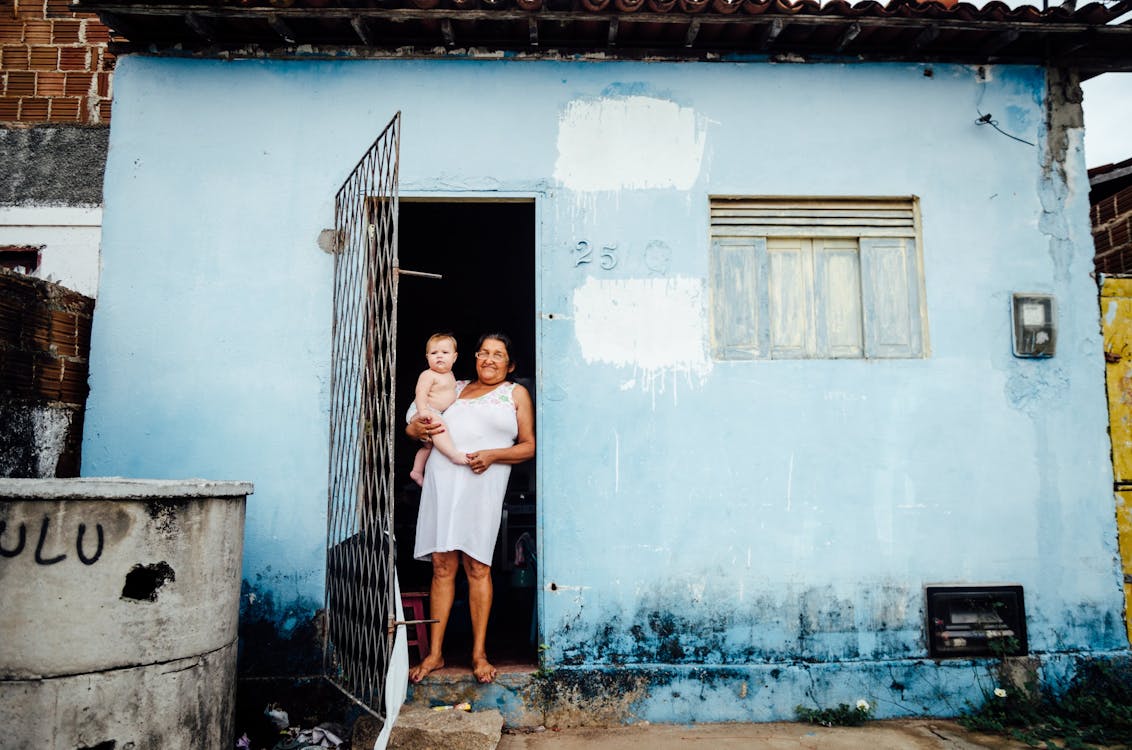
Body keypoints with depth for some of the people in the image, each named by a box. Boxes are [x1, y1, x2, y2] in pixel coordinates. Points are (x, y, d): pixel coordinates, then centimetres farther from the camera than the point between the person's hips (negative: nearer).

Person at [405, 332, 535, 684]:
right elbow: (414, 424, 23)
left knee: (477, 567, -4)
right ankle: (435, 653, 9)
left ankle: (479, 654, 6)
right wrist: (418, 428, -1)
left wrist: (492, 455, -9)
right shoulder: (456, 388, 23)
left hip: (482, 483, -2)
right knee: (442, 566, 2)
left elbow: (529, 446, 8)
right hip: (442, 479, 3)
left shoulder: (515, 393, 15)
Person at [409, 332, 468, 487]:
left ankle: (417, 471, 35)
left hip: (439, 414, 10)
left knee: (428, 445, 21)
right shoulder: (428, 375, -17)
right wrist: (423, 412, -38)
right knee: (438, 425, -38)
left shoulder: (449, 375, 11)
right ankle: (454, 455, -46)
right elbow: (421, 395, -26)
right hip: (427, 413, -10)